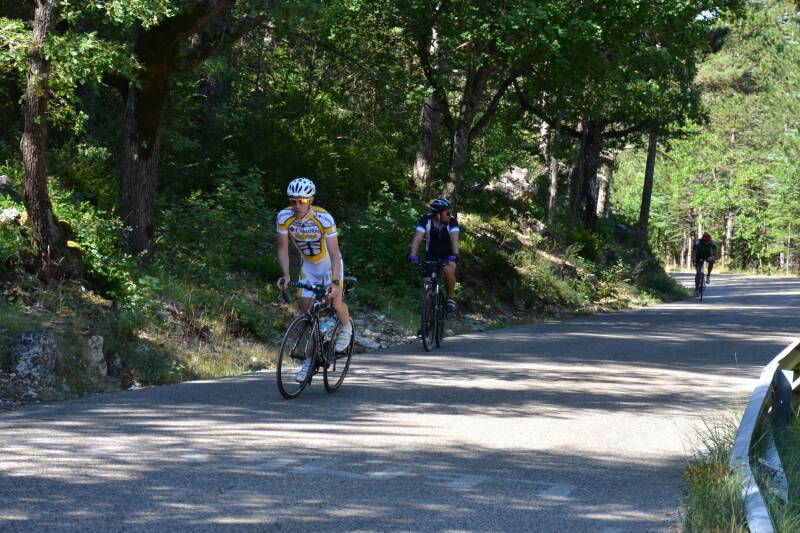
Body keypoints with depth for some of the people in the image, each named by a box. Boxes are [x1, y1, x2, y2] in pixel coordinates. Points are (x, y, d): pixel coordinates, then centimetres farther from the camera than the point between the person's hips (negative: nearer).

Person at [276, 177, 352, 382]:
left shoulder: (323, 218, -31)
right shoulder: (284, 217, -21)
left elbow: (334, 254, -32)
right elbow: (282, 248, -14)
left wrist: (335, 281, -43)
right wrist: (286, 275, -27)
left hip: (329, 264, -3)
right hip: (308, 265, 3)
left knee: (334, 300, -22)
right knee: (305, 308, -4)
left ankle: (346, 328, 13)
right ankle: (311, 359, 9)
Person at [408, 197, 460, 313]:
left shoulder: (452, 221, -21)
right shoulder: (426, 220, -20)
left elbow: (454, 238, -35)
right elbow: (418, 237, -30)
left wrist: (454, 255, -52)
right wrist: (413, 255, -46)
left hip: (447, 255, -1)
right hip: (431, 256, 1)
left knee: (448, 270, -33)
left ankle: (450, 298, -12)